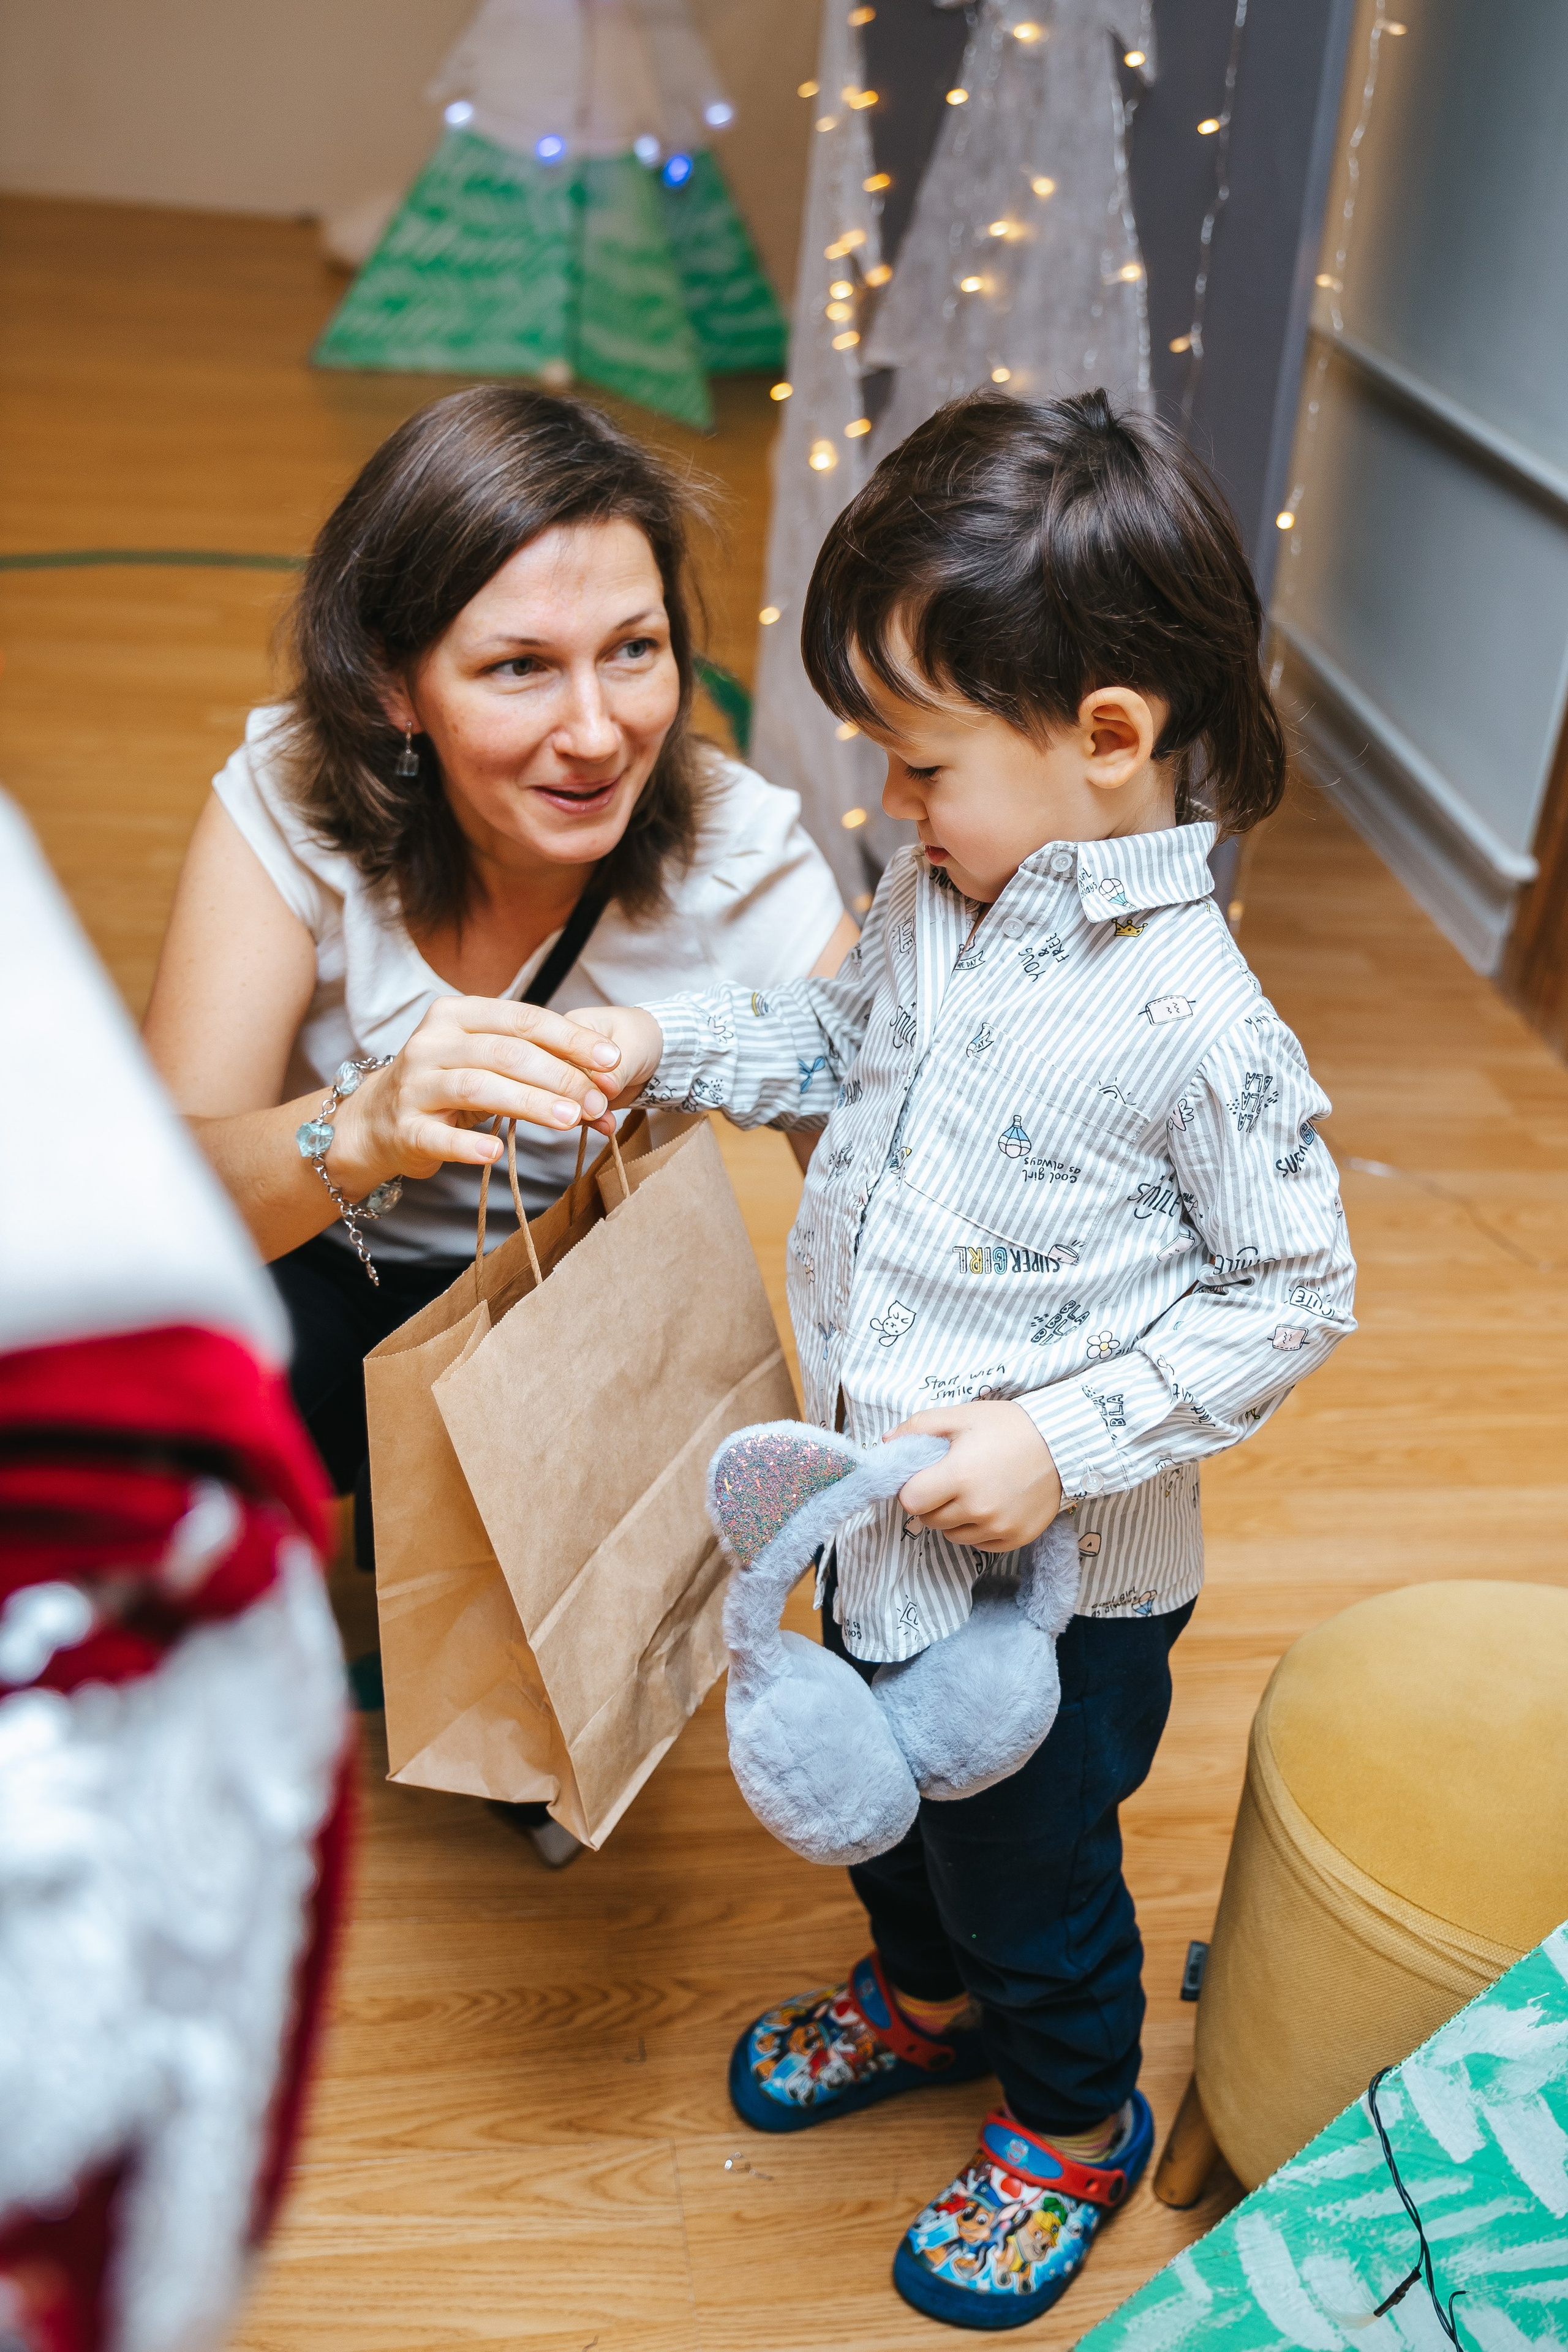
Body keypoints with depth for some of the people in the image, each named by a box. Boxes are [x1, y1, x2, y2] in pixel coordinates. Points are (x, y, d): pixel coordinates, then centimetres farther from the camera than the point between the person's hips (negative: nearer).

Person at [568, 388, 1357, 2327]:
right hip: (884, 1511, 7)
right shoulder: (946, 887, -7)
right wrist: (666, 1043, -1)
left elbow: (1292, 1297, -20)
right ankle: (926, 1996, 60)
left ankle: (1075, 2125, 47)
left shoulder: (1193, 1025, -29)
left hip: (1062, 1570, -7)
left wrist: (1063, 1445, -26)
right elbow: (845, 1037, 13)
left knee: (1026, 1855, 17)